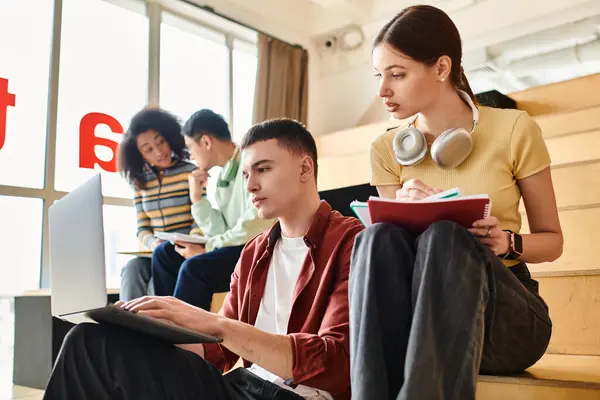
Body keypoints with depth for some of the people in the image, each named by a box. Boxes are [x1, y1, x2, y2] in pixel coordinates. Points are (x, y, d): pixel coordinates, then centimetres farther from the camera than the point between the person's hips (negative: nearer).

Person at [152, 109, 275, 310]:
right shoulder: (223, 175, 12)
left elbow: (253, 230, -21)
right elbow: (220, 233, 7)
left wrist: (205, 250, -14)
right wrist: (197, 197, -3)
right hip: (235, 248, 9)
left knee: (194, 267, -28)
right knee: (164, 253, 3)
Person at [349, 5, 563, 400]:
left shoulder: (514, 129, -3)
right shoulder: (387, 150, 4)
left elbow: (552, 239, 6)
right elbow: (381, 252, 6)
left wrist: (509, 243, -18)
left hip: (508, 311, -2)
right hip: (417, 307, 2)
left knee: (445, 237, -35)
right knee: (380, 237, -31)